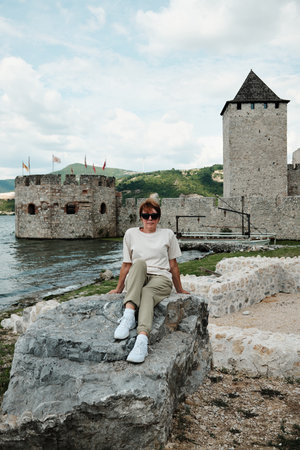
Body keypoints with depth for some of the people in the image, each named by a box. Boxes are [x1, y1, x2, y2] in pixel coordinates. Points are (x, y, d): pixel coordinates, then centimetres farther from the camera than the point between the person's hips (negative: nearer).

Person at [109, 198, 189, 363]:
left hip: (161, 278, 0)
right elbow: (126, 265, 19)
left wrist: (180, 290, 23)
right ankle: (128, 316, -49)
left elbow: (173, 265, 19)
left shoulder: (167, 234, 15)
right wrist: (118, 289, 22)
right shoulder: (131, 234, 15)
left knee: (147, 292, -36)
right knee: (139, 263, -34)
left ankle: (142, 338, -58)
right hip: (136, 280, 1)